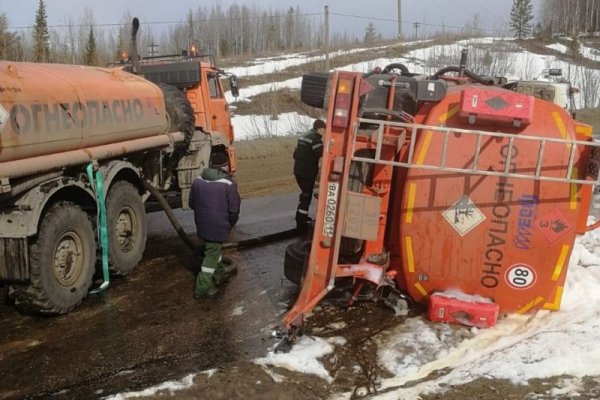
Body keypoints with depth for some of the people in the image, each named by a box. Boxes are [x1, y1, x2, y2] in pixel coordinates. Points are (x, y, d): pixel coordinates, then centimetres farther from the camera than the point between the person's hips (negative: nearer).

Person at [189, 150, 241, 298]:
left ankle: (219, 275, 39)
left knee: (212, 249, 24)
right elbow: (234, 209, -11)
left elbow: (191, 203, 12)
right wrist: (231, 223, 7)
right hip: (219, 225, -6)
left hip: (202, 223, 6)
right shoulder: (228, 184, -13)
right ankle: (203, 287, 2)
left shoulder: (198, 181, 4)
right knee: (212, 254, 1)